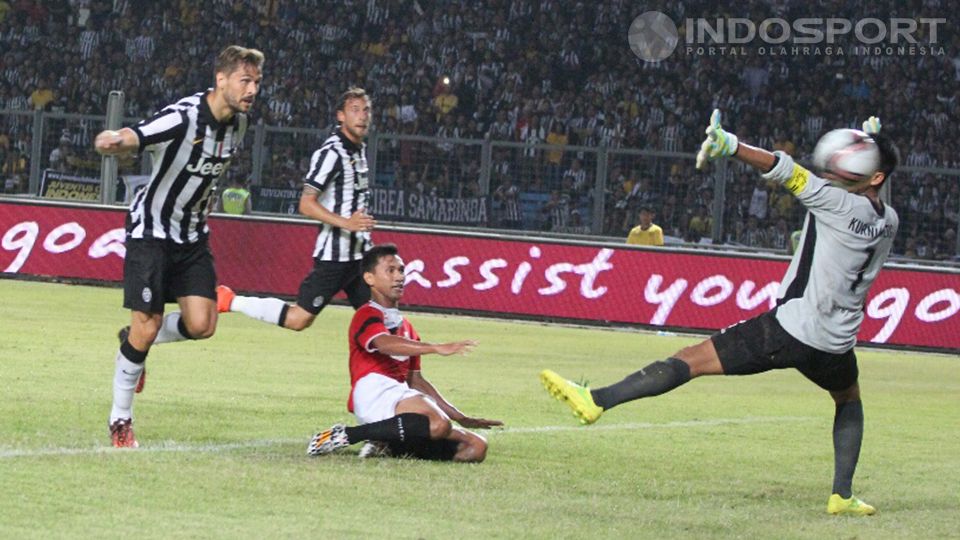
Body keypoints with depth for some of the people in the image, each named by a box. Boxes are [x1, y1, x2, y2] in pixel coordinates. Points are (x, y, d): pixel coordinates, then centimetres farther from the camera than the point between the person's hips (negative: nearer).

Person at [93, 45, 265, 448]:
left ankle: (136, 341, 24)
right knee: (146, 327, -8)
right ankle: (120, 421, 10)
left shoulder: (238, 122, -2)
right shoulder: (182, 118, -25)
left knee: (201, 325, -7)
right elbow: (129, 139, -39)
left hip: (192, 234, 6)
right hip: (151, 230, -6)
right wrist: (112, 142, -62)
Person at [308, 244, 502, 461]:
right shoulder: (367, 315, 4)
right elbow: (384, 344, -19)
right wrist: (437, 348, -32)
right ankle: (346, 435, -24)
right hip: (375, 392, -8)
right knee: (438, 424, -37)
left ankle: (389, 447, -7)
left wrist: (460, 417, 25)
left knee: (476, 447, -6)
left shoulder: (405, 326, 32)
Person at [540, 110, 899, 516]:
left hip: (789, 329, -6)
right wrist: (873, 147, 28)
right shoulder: (888, 223, 9)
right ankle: (843, 495, 28)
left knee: (691, 360, -11)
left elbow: (788, 173, -22)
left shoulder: (842, 205, -11)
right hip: (835, 343, 6)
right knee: (849, 401, 36)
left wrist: (731, 146, -34)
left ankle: (596, 400, -23)